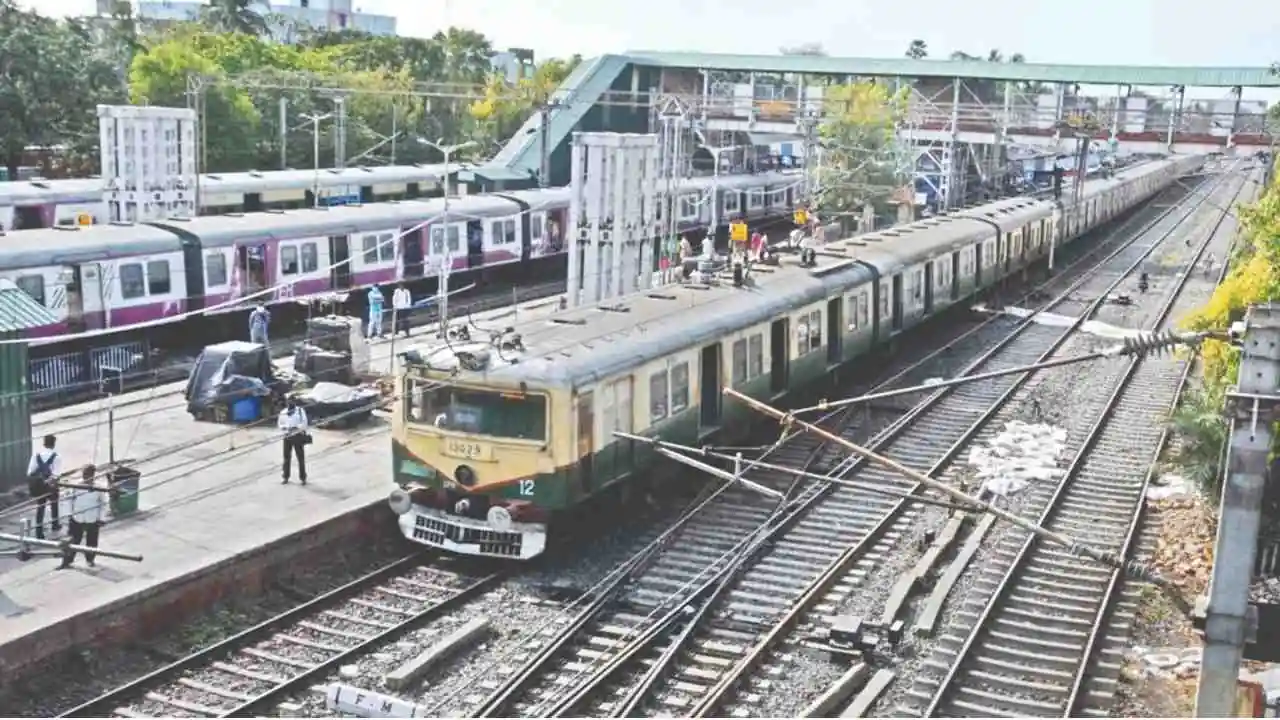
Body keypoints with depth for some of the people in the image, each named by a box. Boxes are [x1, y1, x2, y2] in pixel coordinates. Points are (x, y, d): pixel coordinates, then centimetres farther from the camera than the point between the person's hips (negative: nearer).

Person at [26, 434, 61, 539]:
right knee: (54, 503, 24)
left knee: (40, 506, 11)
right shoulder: (56, 456, -11)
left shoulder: (36, 454, -1)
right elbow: (55, 474, -20)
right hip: (50, 483, -2)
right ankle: (55, 525, 40)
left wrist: (30, 483, 3)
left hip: (37, 483, 2)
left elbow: (30, 471, -3)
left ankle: (39, 531, 8)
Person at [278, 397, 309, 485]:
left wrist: (295, 427, -21)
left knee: (301, 458, -2)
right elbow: (280, 423, 14)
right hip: (287, 437, 4)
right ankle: (286, 478, 16)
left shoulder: (300, 411, -1)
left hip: (298, 436, -3)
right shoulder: (283, 412, 10)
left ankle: (303, 478, 4)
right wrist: (284, 427, -7)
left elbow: (304, 423, -7)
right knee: (286, 458, 6)